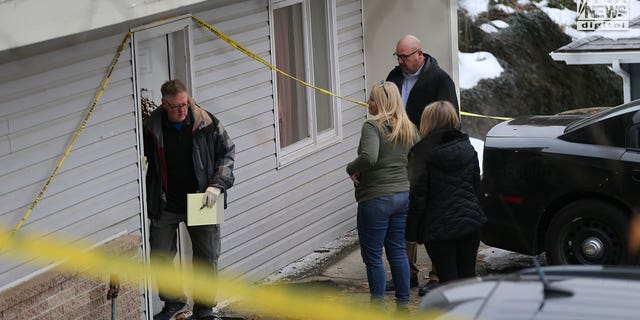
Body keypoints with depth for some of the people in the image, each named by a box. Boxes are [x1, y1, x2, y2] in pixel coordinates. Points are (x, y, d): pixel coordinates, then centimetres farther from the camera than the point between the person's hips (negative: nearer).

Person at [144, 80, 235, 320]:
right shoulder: (152, 128, -7)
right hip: (165, 205, 1)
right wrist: (150, 203, -1)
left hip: (200, 201, -1)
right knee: (160, 256, 6)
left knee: (207, 257, 5)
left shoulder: (207, 124, -8)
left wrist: (217, 185, -10)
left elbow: (227, 153, 2)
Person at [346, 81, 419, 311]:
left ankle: (377, 306, 4)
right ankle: (403, 304, 18)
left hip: (376, 199, -7)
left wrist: (351, 169, -12)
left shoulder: (373, 126, -15)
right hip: (404, 195, 7)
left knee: (372, 255, 2)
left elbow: (369, 157, -30)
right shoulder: (409, 128, 8)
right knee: (397, 251, 15)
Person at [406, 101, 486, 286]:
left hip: (439, 226, -5)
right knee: (468, 275, 14)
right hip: (470, 220, 5)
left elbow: (417, 196, -11)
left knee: (448, 279, 1)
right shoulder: (467, 149, 6)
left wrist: (412, 232, -5)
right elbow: (475, 183, 13)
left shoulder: (423, 154, -11)